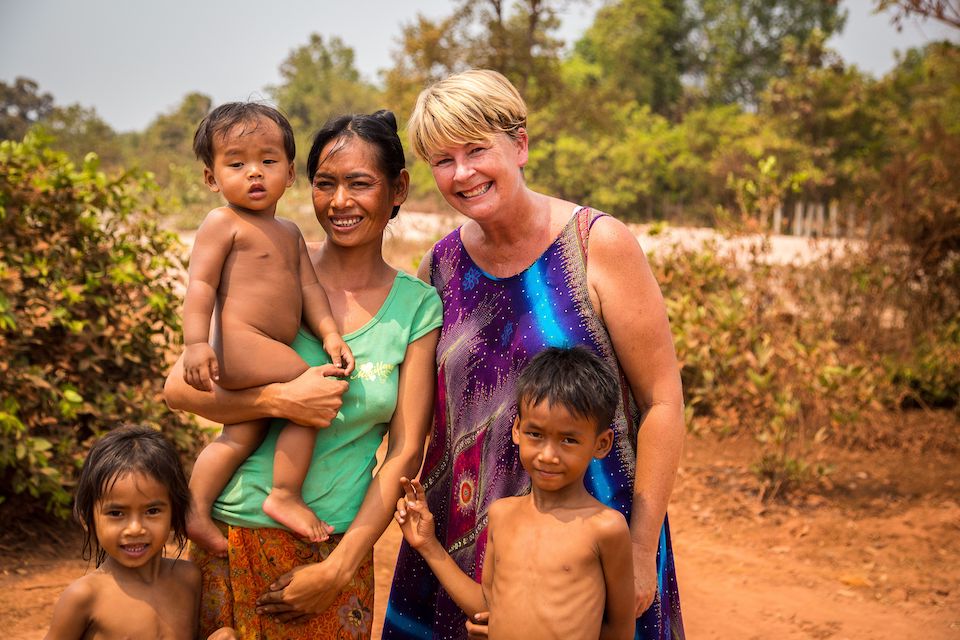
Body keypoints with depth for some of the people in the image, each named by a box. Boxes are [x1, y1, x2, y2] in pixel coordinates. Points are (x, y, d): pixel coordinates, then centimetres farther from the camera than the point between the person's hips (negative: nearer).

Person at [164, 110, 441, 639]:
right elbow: (179, 386, -3)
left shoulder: (418, 307, -1)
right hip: (230, 534, 0)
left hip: (334, 550, 0)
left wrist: (337, 570, -8)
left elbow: (405, 452, -3)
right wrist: (279, 400, -19)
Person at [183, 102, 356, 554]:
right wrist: (196, 341, -22)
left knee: (242, 434, 13)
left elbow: (308, 286, 14)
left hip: (265, 352, 9)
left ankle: (196, 509, 20)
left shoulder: (289, 233, 22)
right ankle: (285, 496, -11)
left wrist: (329, 332, -2)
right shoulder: (222, 223, -3)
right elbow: (201, 282, -11)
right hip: (241, 343, -9)